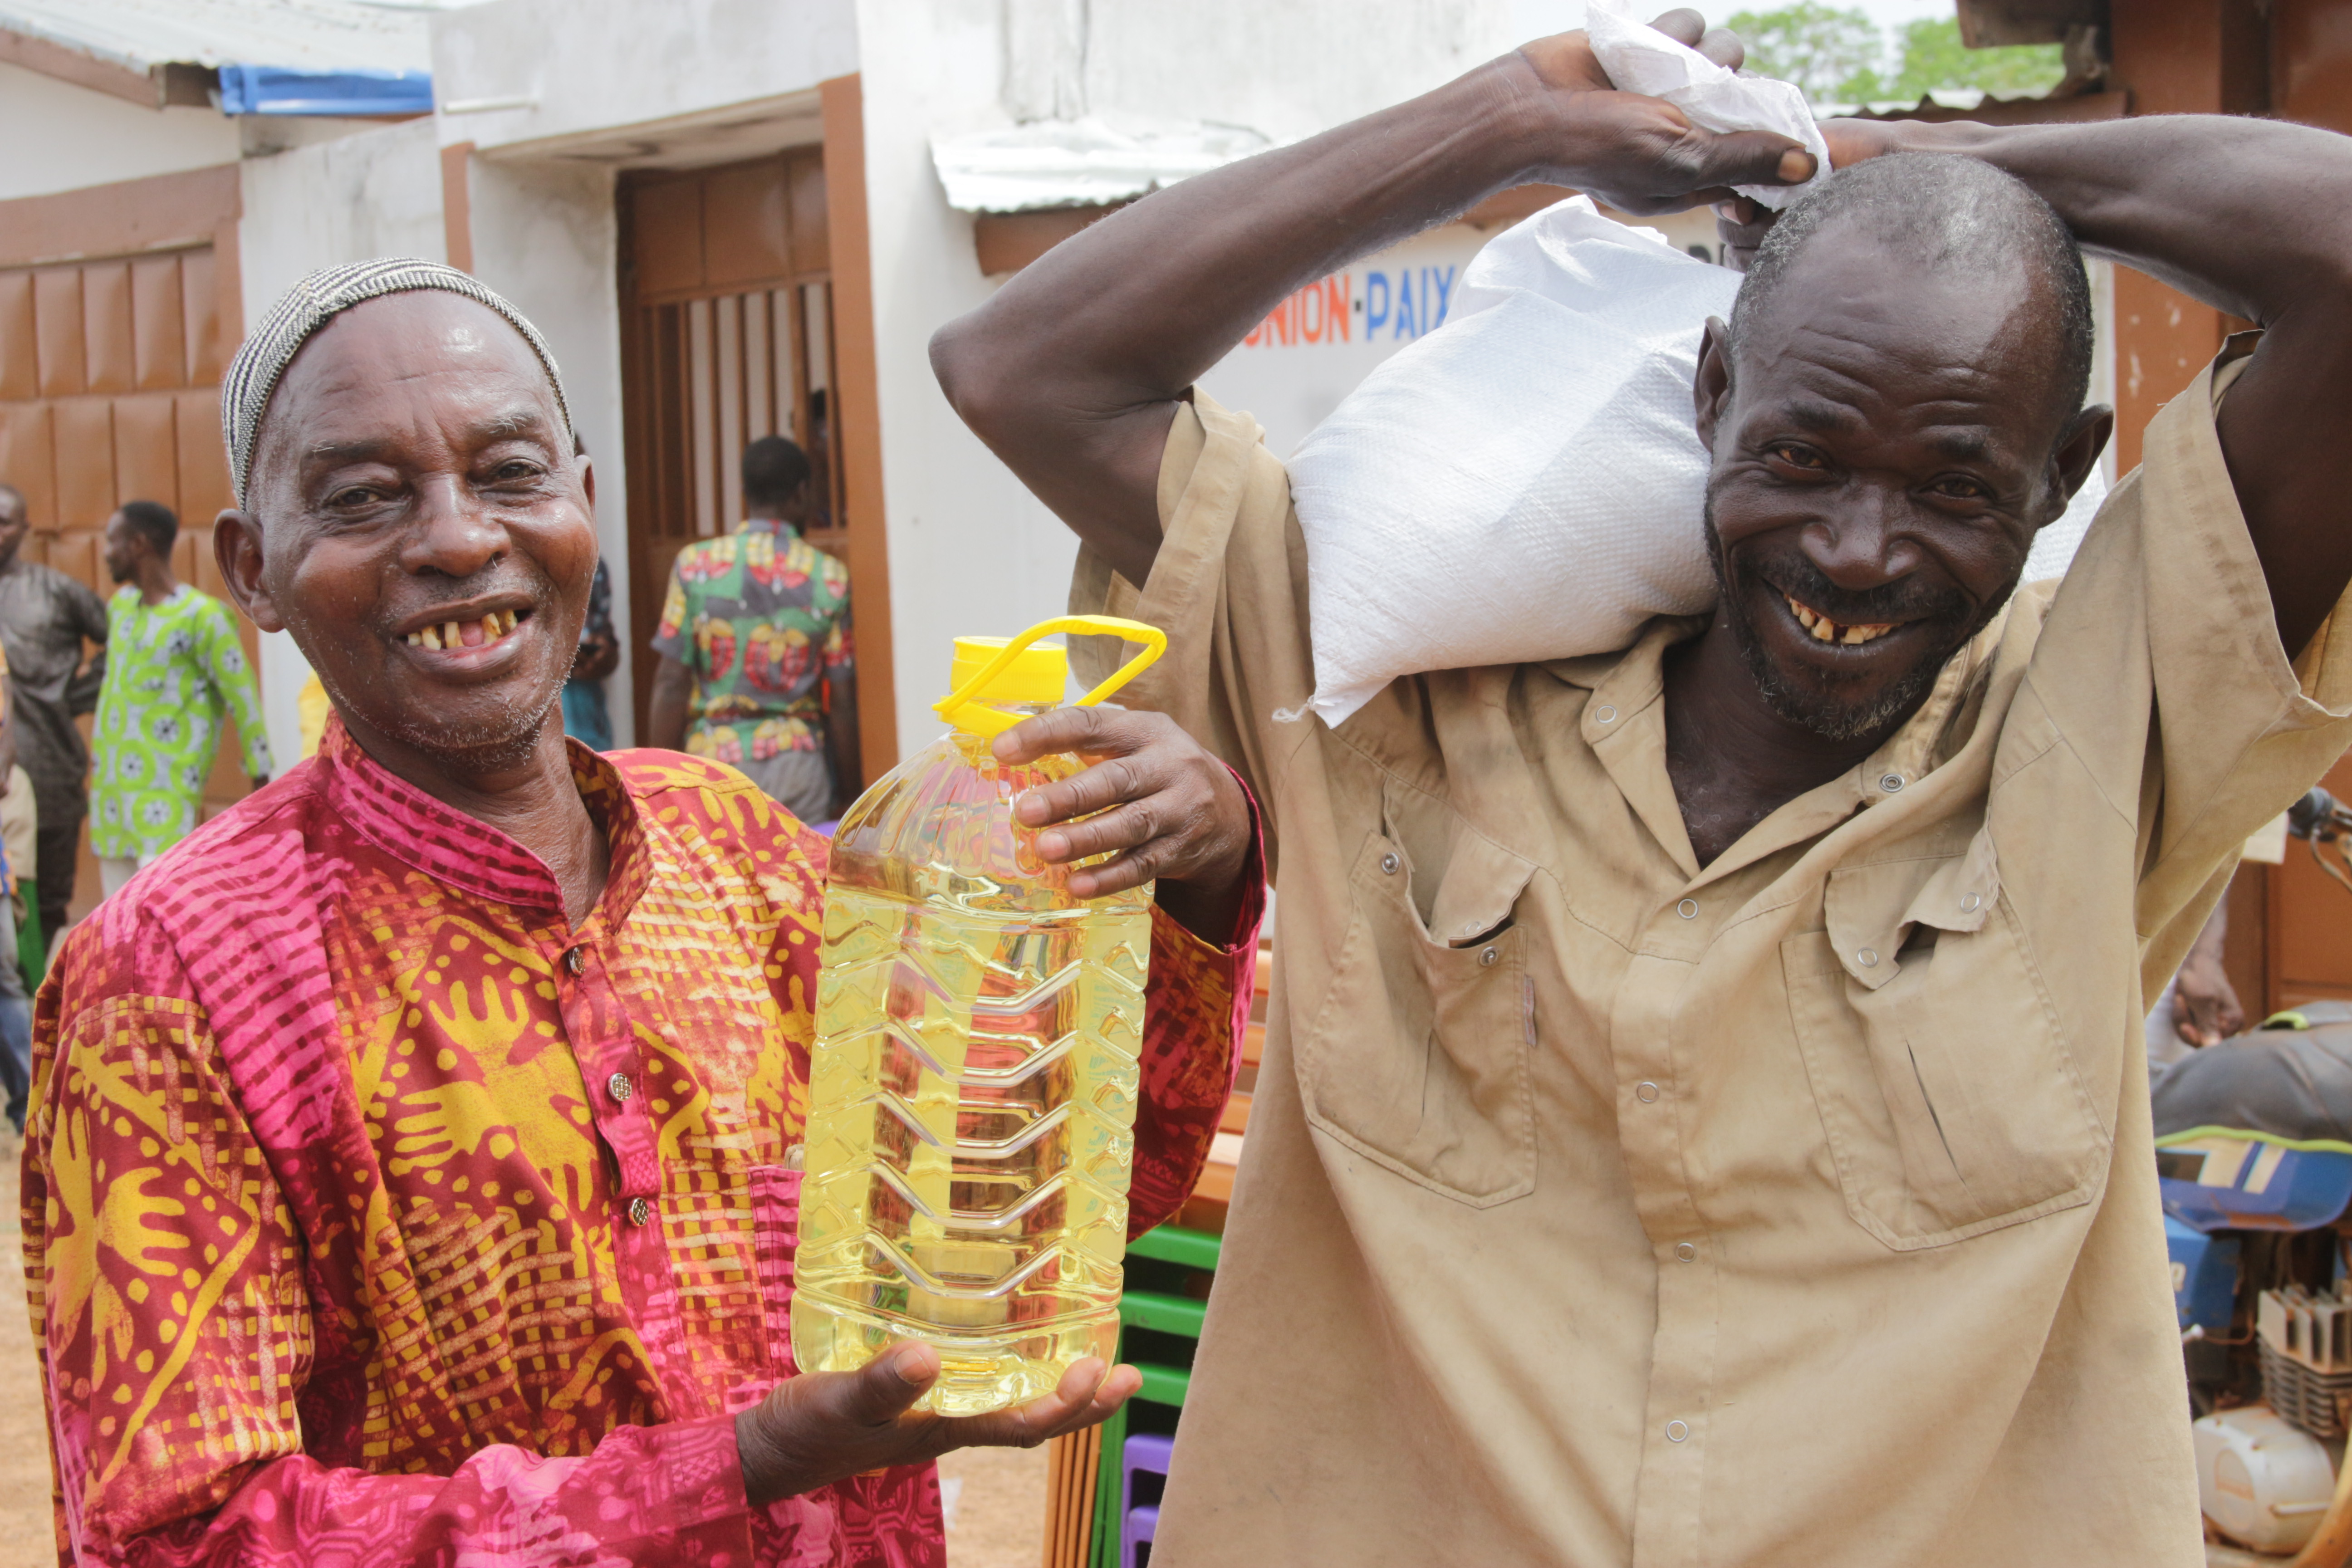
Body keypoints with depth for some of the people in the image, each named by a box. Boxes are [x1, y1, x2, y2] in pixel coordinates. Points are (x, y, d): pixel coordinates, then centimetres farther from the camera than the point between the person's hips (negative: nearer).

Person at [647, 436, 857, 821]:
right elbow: (842, 700, 0)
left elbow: (671, 684, -3)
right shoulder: (830, 577, 0)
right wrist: (846, 792, 10)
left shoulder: (695, 565, -1)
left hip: (714, 758, 0)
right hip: (799, 763, 0)